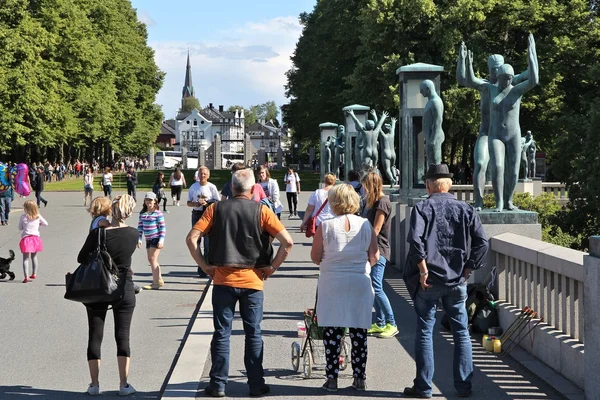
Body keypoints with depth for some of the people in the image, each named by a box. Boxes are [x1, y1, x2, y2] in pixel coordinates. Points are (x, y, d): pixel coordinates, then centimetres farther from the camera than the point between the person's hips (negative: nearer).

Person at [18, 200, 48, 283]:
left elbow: (20, 228, 3)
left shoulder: (23, 217, -6)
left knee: (26, 258, -3)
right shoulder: (38, 216, 0)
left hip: (26, 238, -3)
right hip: (36, 238, 3)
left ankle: (26, 277, -14)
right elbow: (46, 224, 10)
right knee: (34, 257, 21)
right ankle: (34, 274, 29)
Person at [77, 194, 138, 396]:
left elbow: (81, 258, -5)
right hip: (124, 290, 1)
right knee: (123, 336, 9)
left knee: (95, 336, 9)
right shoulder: (134, 234, -8)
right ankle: (124, 384, 10)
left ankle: (94, 384, 13)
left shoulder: (98, 233, -16)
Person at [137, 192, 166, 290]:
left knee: (153, 260, -10)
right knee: (150, 260, 12)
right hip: (148, 239, 7)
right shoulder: (143, 213, 7)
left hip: (156, 238, -7)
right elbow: (140, 226, 12)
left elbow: (163, 227, -10)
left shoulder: (158, 213, -9)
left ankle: (156, 283, -5)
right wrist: (139, 239, 7)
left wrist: (161, 240, -15)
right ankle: (159, 280, 25)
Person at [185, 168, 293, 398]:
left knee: (221, 333, 7)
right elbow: (287, 242, -10)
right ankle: (256, 385, 13)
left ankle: (218, 385, 9)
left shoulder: (216, 209, 0)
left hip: (223, 280, 0)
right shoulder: (261, 211, -3)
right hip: (252, 280, 0)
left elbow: (191, 238, -7)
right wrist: (272, 267, 0)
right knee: (254, 334, 9)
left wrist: (205, 266, 0)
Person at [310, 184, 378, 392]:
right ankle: (360, 377, 15)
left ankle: (332, 378, 7)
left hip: (332, 281, -2)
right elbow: (374, 256, 2)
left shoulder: (325, 226, -7)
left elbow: (315, 256, -3)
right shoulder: (365, 225, -1)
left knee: (332, 332, 5)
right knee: (359, 331, 9)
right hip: (360, 281, 2)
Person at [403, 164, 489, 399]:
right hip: (457, 281, 3)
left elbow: (416, 240, -20)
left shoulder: (422, 208, -6)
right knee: (461, 331, 12)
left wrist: (423, 270, -12)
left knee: (425, 331, 6)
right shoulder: (465, 210, 3)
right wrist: (468, 269, 3)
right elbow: (482, 242, -3)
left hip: (428, 281, -2)